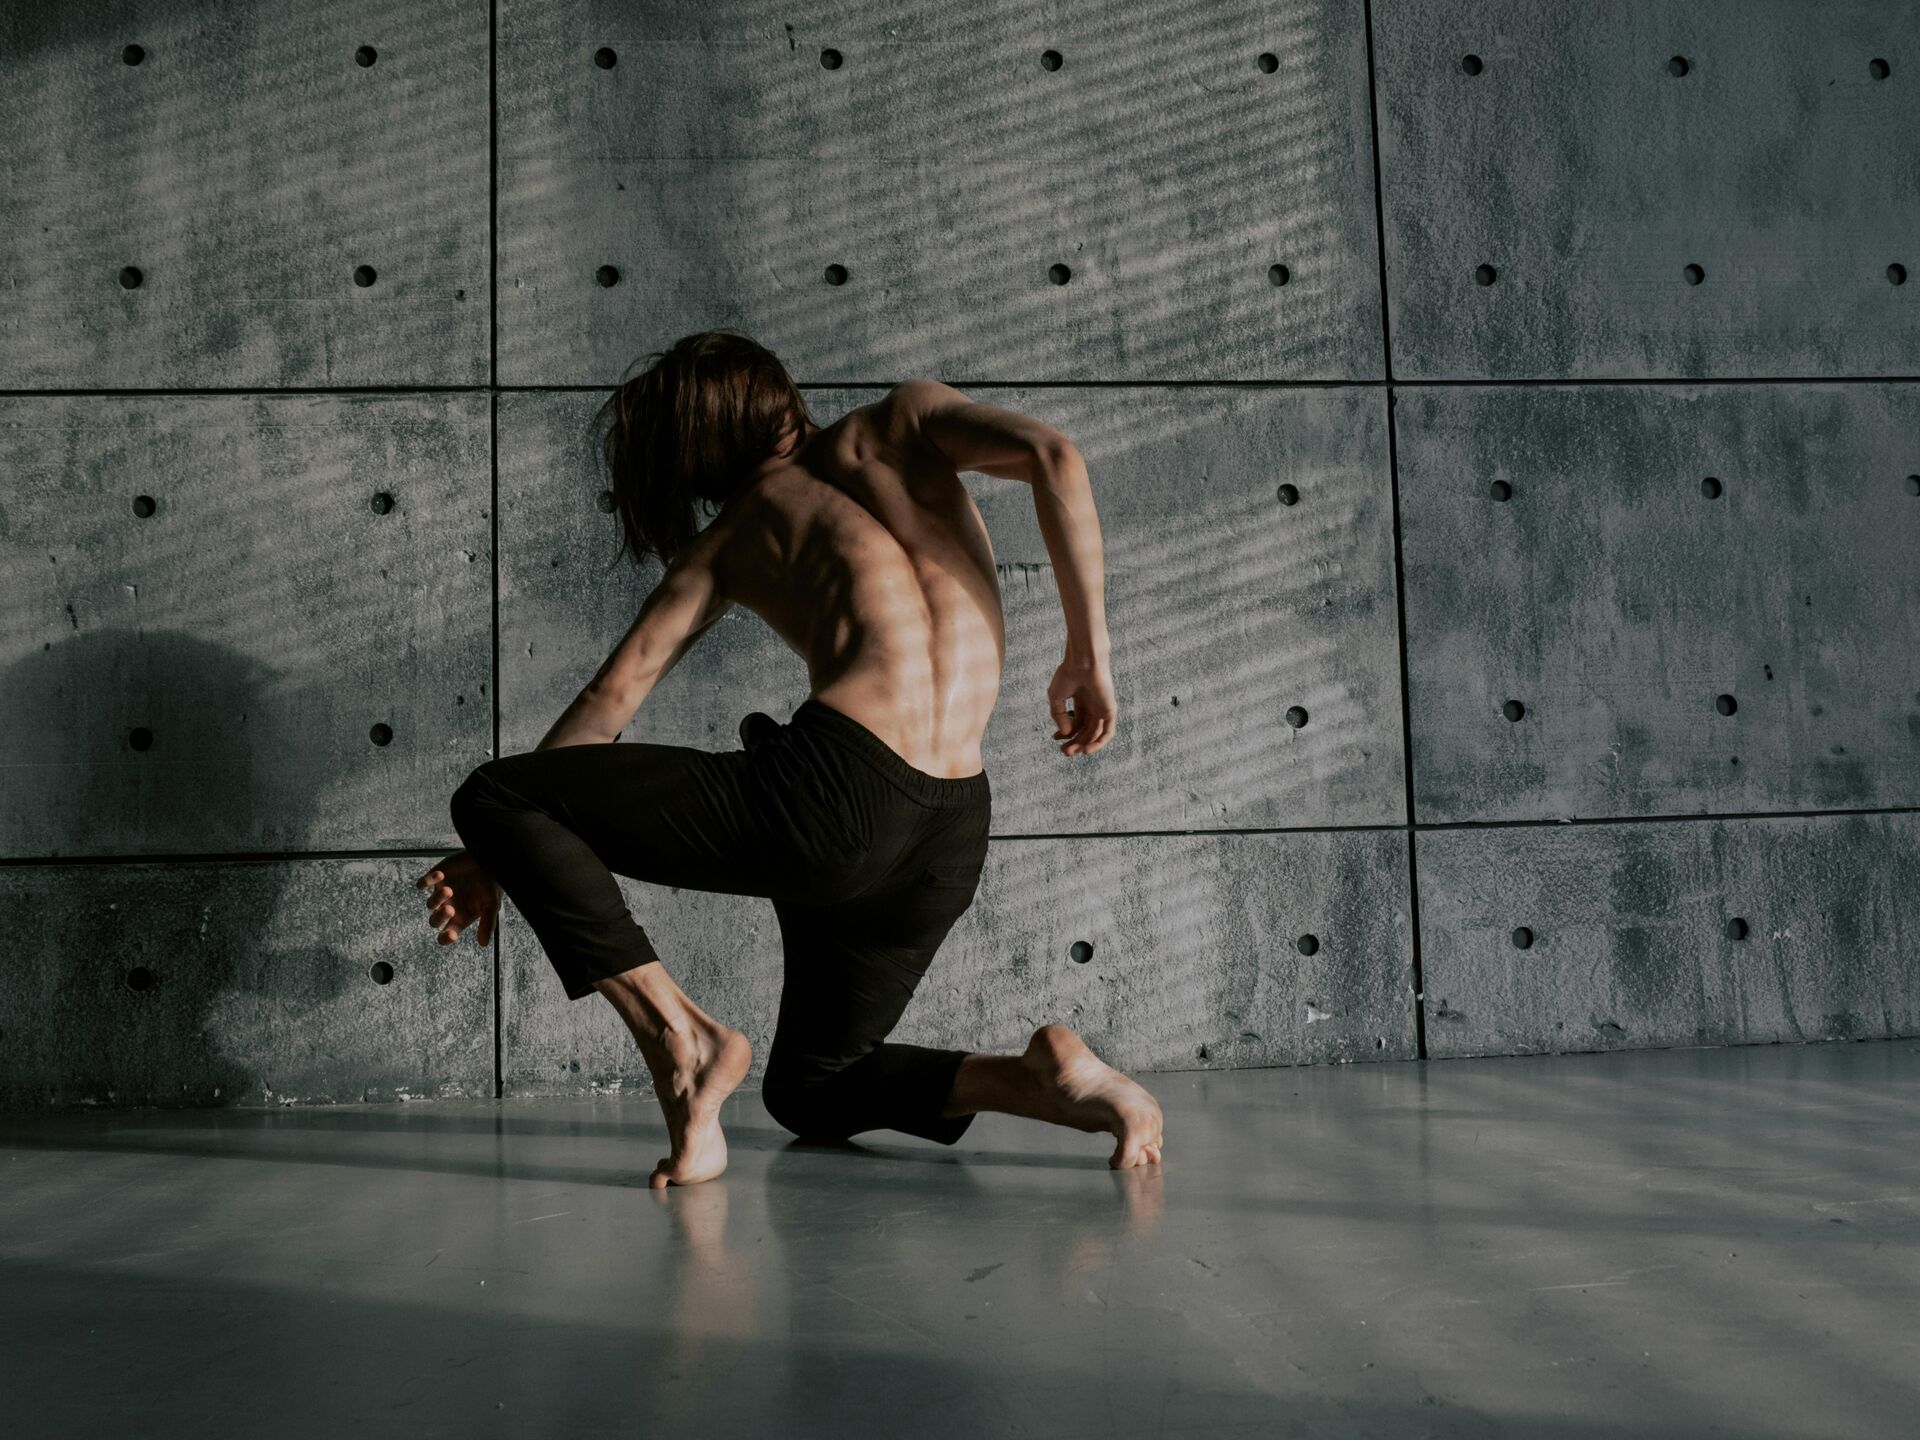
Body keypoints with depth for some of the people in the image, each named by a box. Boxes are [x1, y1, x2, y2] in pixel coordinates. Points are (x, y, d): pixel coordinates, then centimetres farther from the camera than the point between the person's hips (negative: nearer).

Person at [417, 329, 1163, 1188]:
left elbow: (616, 691, 14)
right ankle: (1047, 1077, 3)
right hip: (954, 836, 5)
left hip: (837, 791, -4)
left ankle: (679, 1034, -6)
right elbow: (1052, 456, 2)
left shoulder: (732, 531, 17)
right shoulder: (905, 420, 20)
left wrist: (504, 852, 20)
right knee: (809, 1092, 26)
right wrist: (1088, 652, 6)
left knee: (488, 796, 6)